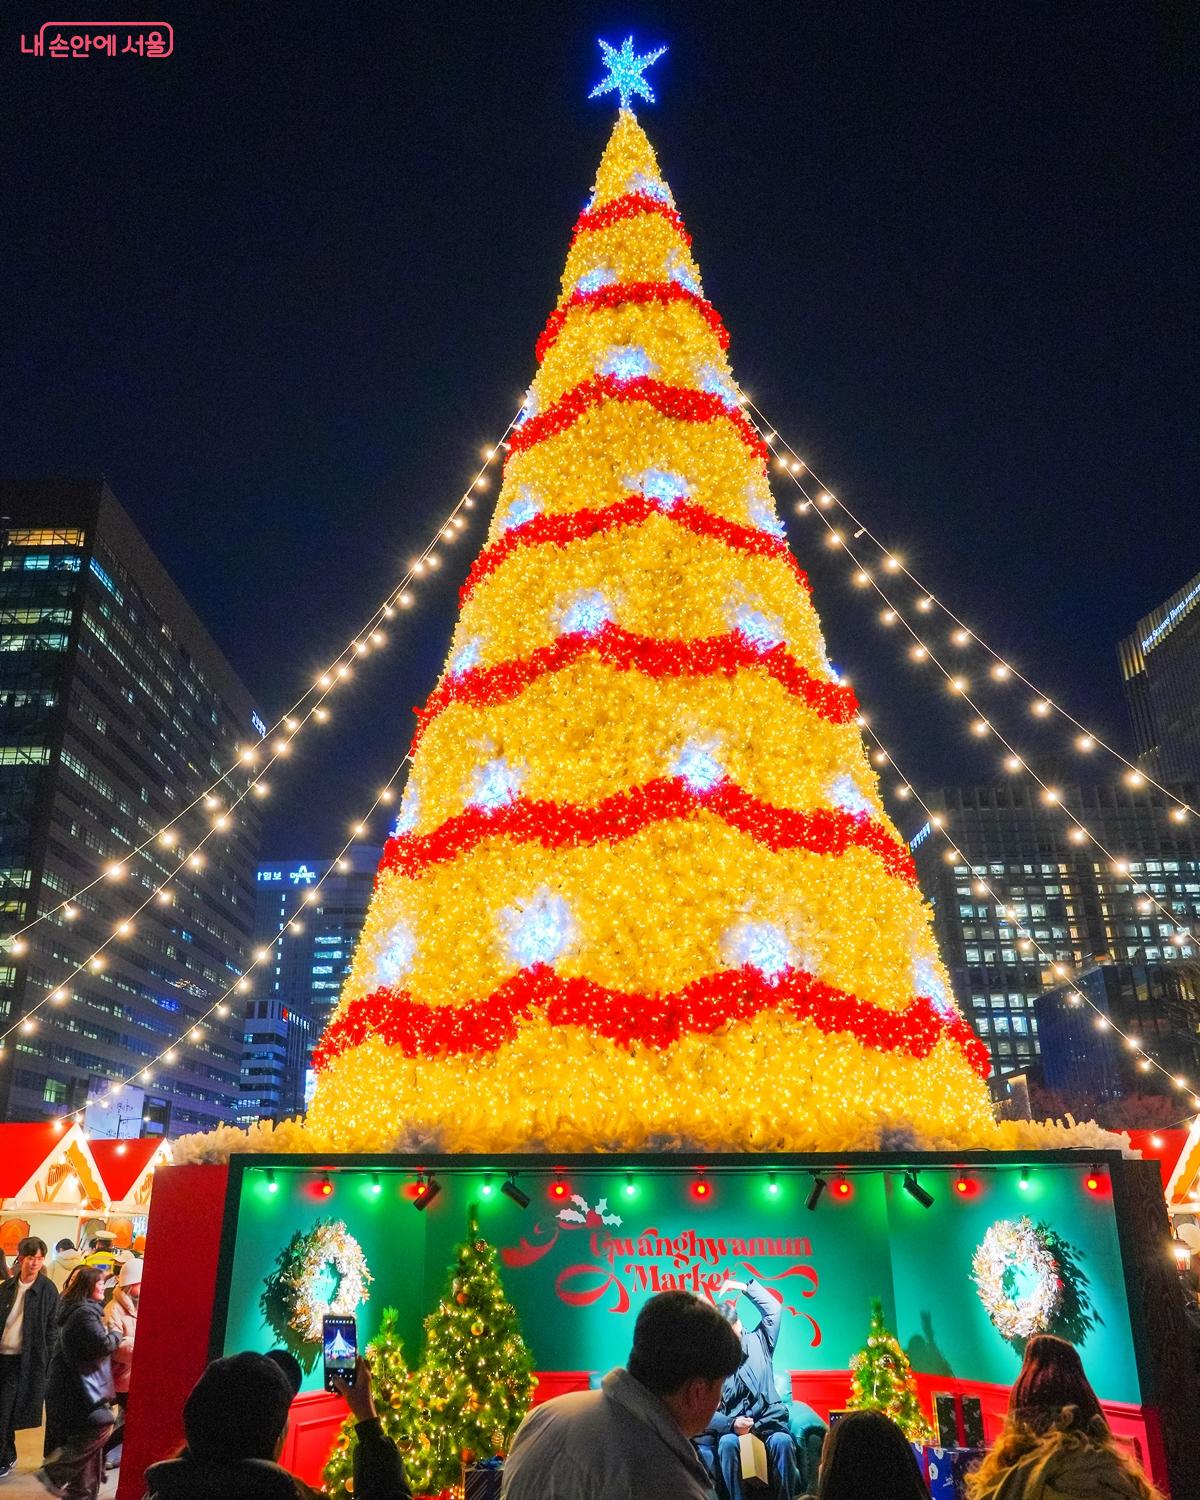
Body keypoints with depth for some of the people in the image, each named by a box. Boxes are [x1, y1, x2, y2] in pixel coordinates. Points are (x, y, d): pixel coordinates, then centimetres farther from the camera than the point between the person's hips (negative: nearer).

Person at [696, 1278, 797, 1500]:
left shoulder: (757, 1341, 5)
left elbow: (774, 1309, -3)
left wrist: (745, 1287, -8)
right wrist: (730, 1423, -23)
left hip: (766, 1415, 1)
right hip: (732, 1421, -1)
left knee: (781, 1441, -32)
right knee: (727, 1443, -34)